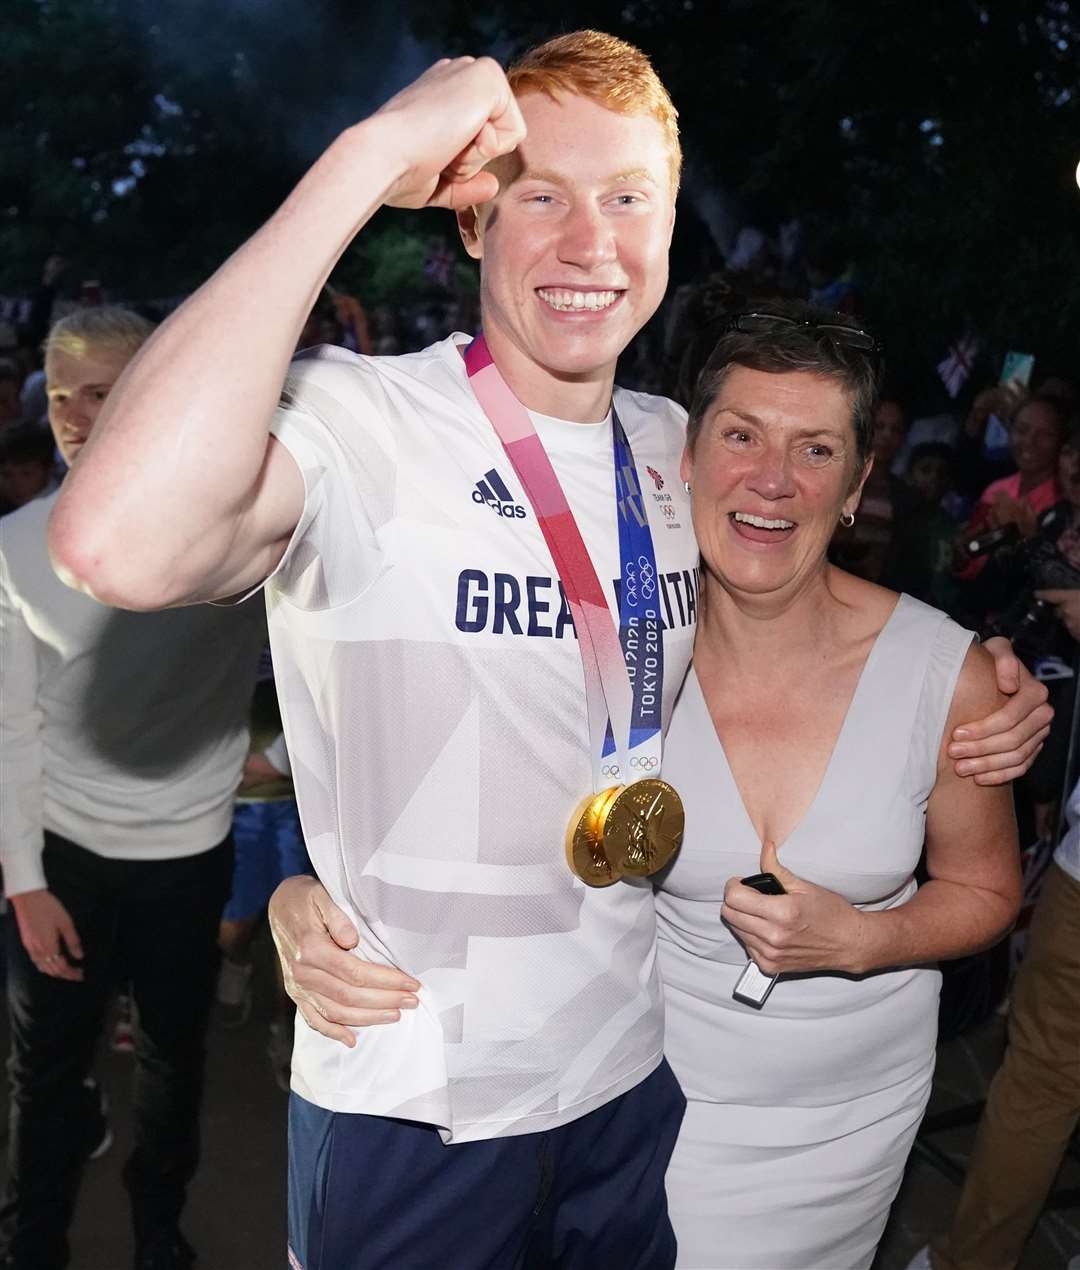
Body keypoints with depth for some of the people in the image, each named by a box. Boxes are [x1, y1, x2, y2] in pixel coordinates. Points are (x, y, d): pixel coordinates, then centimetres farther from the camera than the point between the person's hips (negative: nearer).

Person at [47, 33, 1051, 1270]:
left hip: (636, 1069, 6)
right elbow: (116, 546, -43)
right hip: (407, 1107, -5)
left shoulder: (678, 448, 0)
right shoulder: (359, 420, -21)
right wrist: (371, 156, -35)